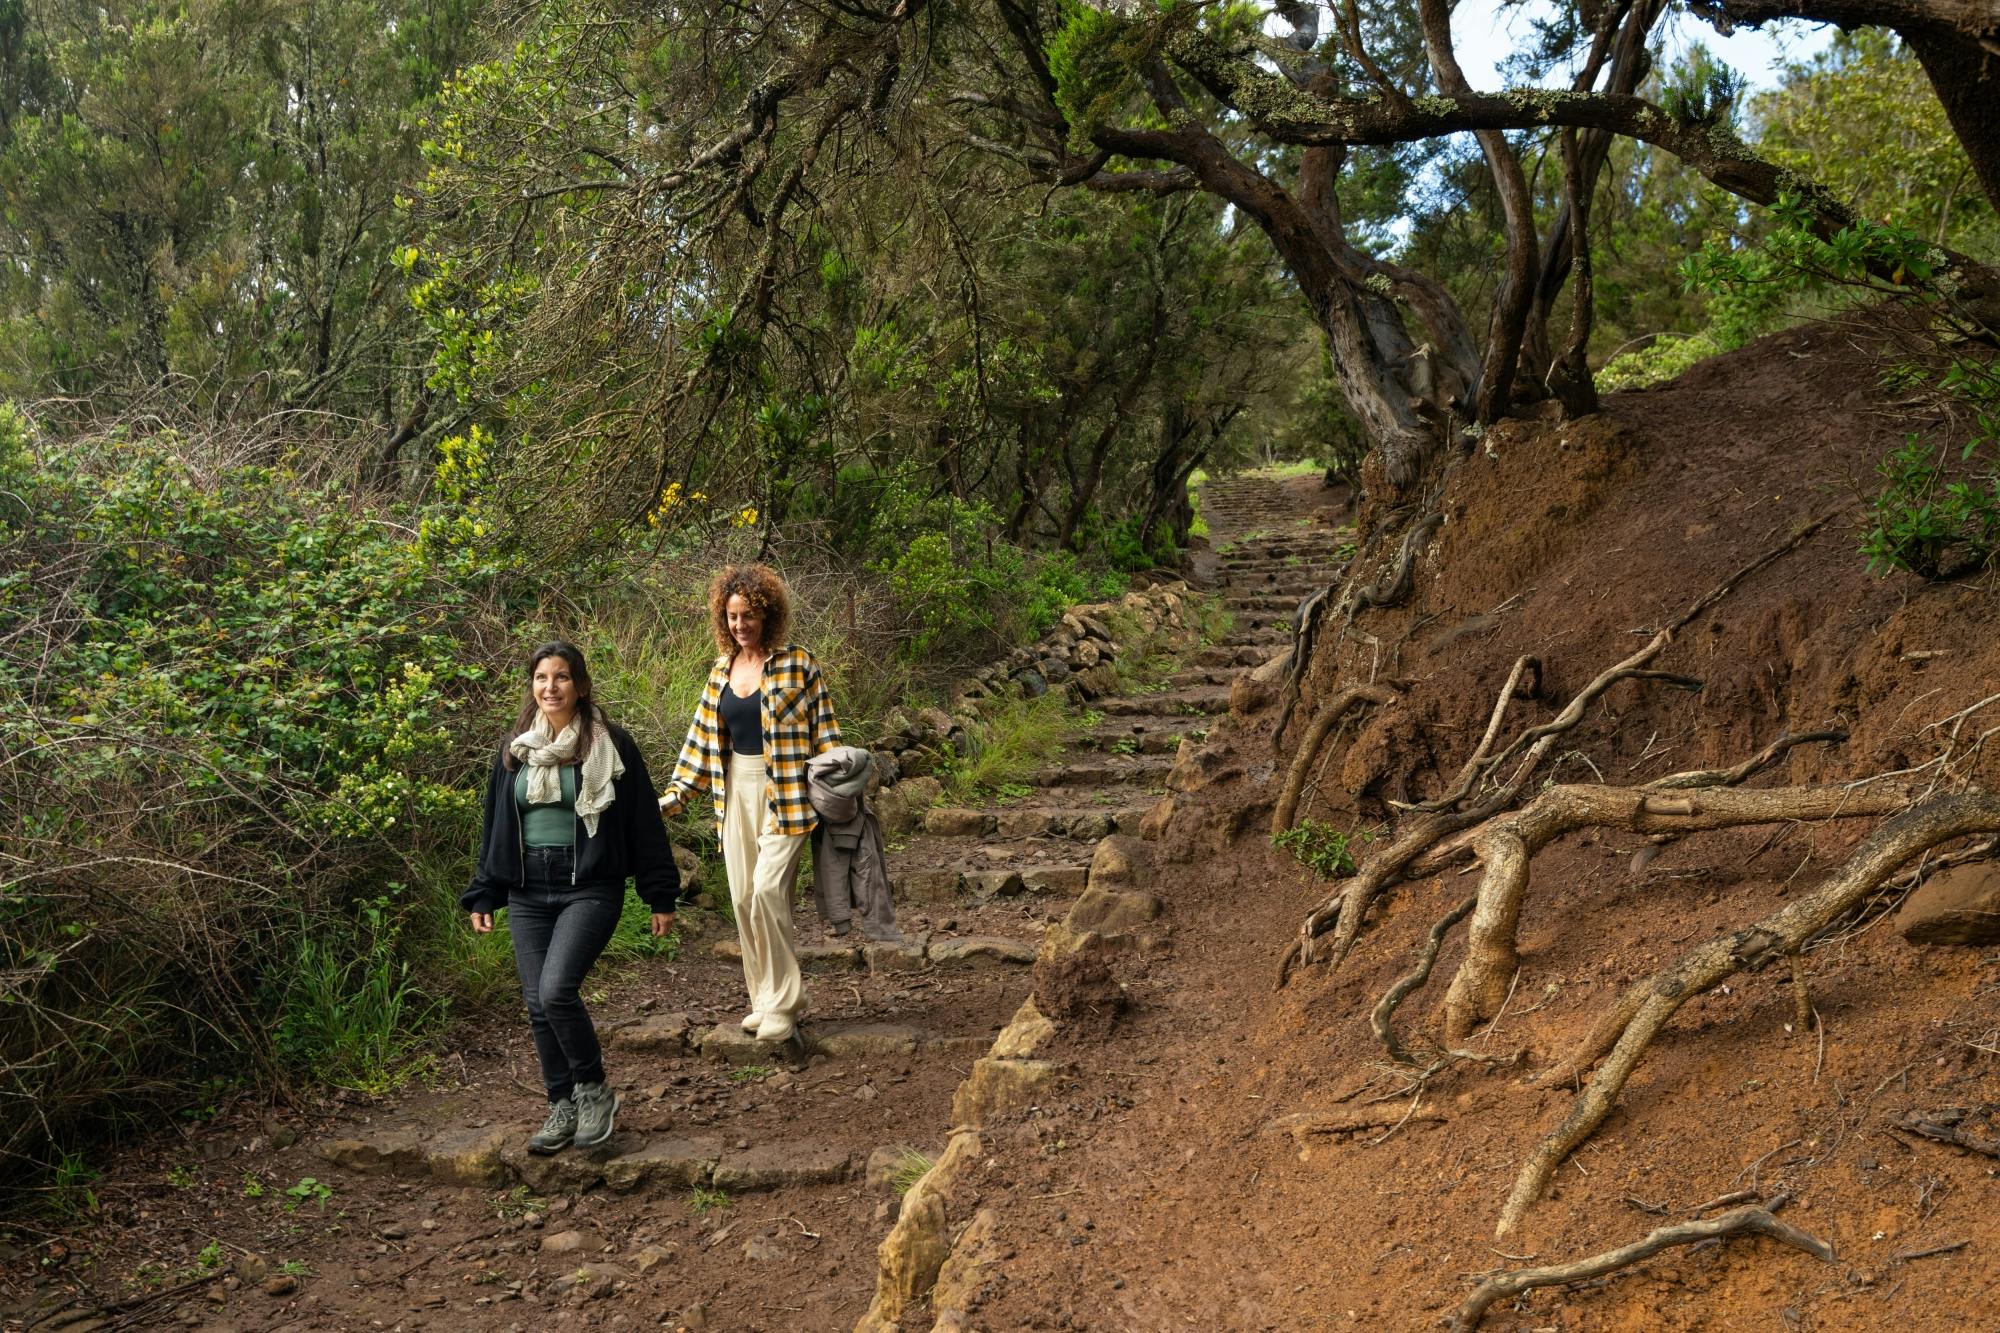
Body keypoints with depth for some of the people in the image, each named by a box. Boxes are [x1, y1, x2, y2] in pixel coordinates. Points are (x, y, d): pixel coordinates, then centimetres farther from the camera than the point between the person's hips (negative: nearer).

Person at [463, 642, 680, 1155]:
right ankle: (564, 1108, 18)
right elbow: (494, 827, 16)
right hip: (527, 894, 5)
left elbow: (643, 823, -2)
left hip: (590, 888, -5)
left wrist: (661, 896, -2)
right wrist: (483, 896, 11)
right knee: (537, 1005, 4)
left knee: (556, 991, -21)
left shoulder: (611, 745, -3)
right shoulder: (514, 751, 10)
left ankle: (595, 1091, 0)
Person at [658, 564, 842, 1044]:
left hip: (784, 793, -6)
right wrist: (675, 794, 11)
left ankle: (783, 1003, -8)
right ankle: (764, 998, 19)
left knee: (767, 888, -18)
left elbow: (824, 730, -4)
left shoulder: (797, 663, -5)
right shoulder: (722, 671, 10)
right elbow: (702, 736, 14)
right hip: (737, 792, 6)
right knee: (743, 899, 6)